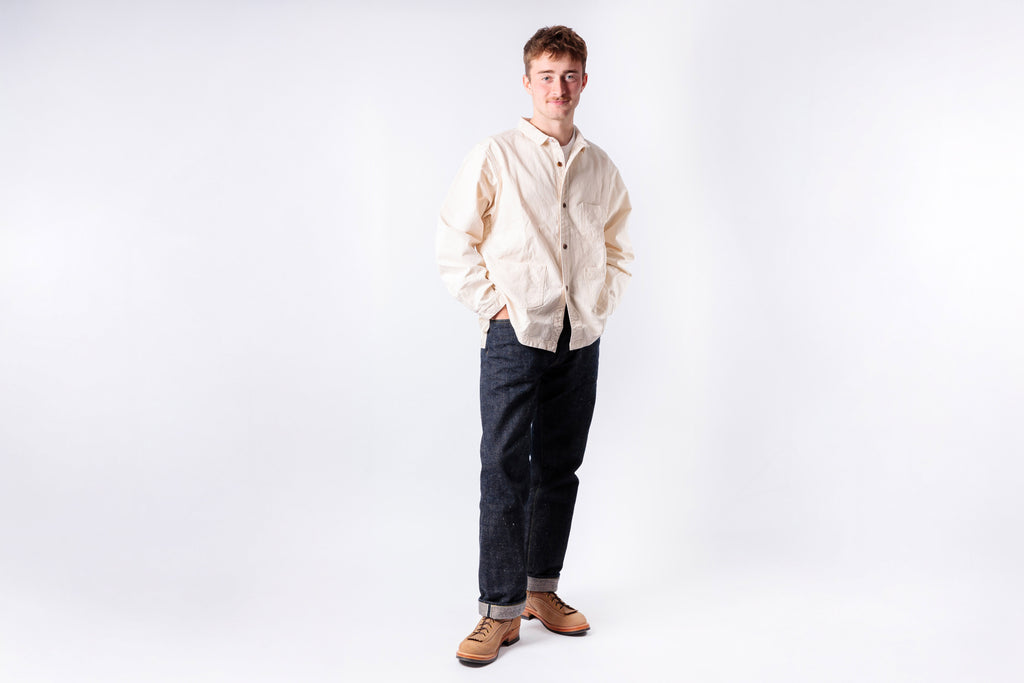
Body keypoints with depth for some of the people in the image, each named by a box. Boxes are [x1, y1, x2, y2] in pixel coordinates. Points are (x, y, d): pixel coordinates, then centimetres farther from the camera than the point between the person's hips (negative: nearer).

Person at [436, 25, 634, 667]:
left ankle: (542, 591, 25)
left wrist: (599, 303, 10)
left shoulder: (601, 168, 11)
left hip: (580, 339, 5)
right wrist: (495, 304, -6)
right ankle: (501, 610, 4)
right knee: (505, 469, -6)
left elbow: (618, 247, 23)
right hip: (515, 334, -4)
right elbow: (454, 243, -2)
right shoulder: (495, 157, -2)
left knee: (560, 468, 11)